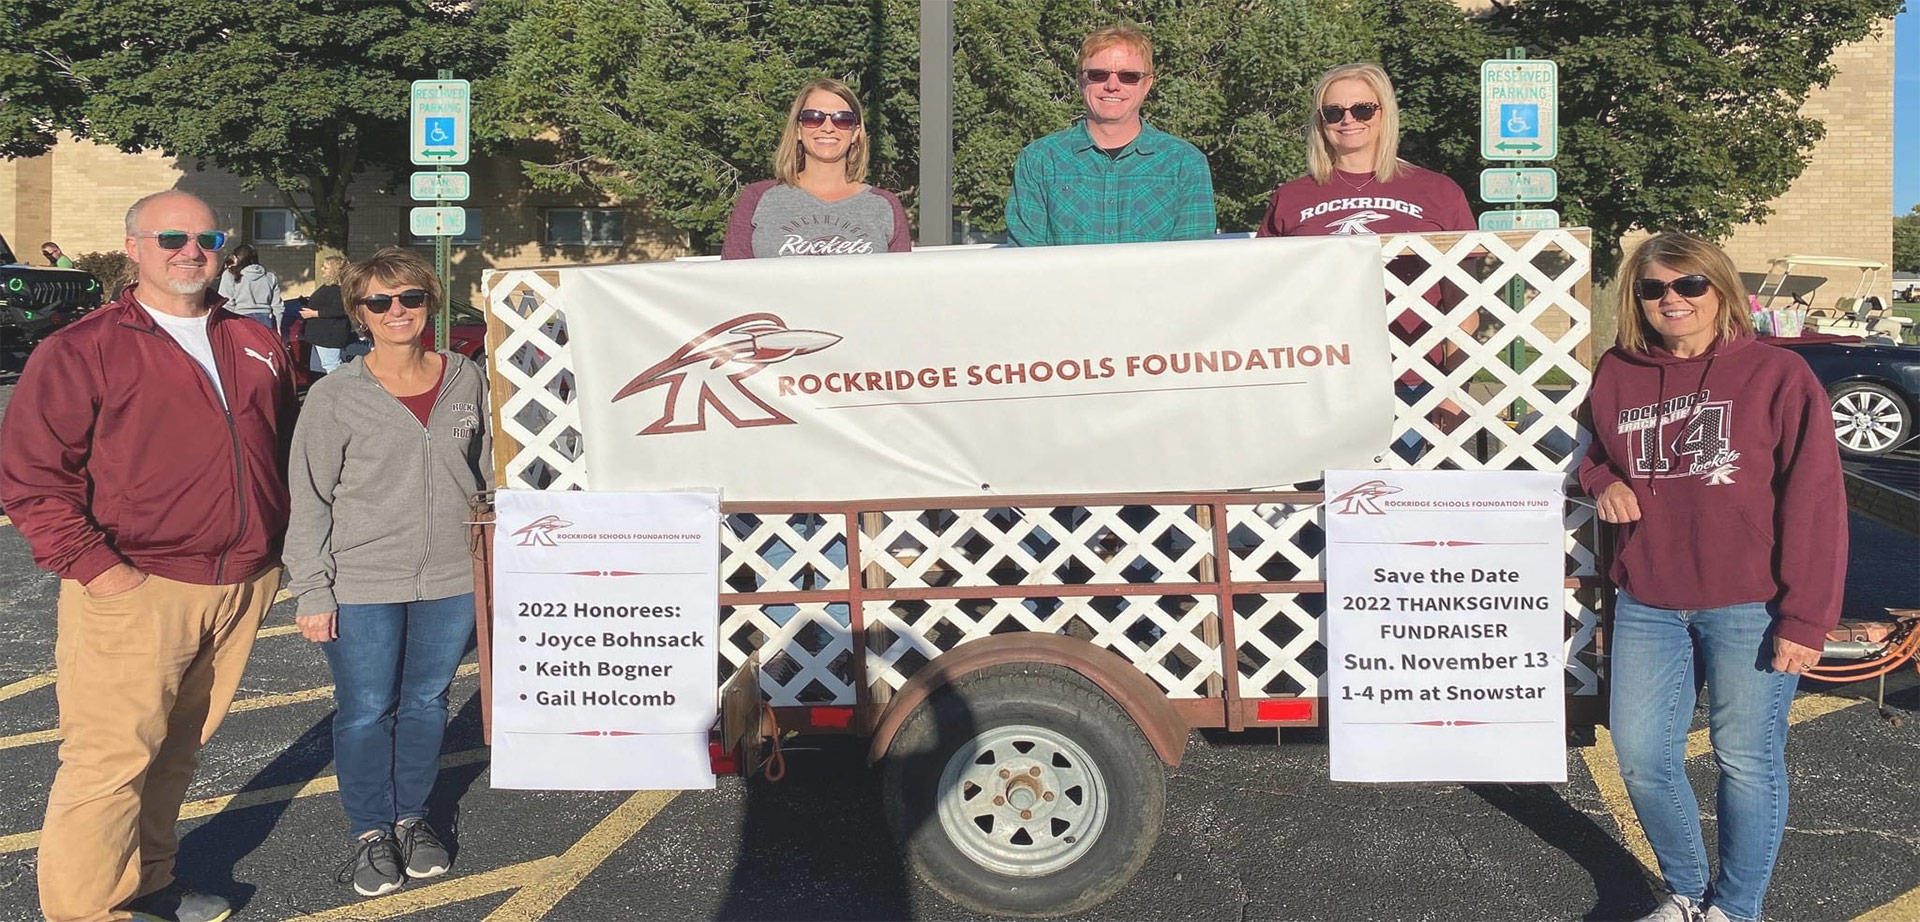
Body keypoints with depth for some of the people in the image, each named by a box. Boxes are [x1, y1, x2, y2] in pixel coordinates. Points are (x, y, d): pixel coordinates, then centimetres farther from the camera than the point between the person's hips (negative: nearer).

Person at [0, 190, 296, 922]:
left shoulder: (255, 348, 12)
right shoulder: (83, 350, -4)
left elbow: (284, 451, 22)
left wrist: (278, 540, 13)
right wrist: (90, 565, -14)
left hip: (243, 586, 6)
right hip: (135, 590, -5)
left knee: (178, 748, 16)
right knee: (111, 758, -4)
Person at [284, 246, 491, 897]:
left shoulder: (465, 381, 3)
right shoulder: (335, 397, -6)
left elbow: (484, 476, 13)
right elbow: (308, 502, -4)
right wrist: (312, 593, -7)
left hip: (450, 579, 3)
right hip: (361, 585, -3)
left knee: (427, 702, 14)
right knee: (365, 712, 6)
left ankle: (411, 818, 34)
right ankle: (370, 832, 26)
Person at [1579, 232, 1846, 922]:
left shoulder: (1778, 375, -6)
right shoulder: (1616, 375, 6)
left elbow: (1814, 504, -7)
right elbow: (1594, 453, 24)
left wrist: (1805, 618, -10)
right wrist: (1603, 481, 0)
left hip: (1747, 607, -4)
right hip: (1646, 606, 4)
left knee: (1747, 761, 6)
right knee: (1641, 757, 9)